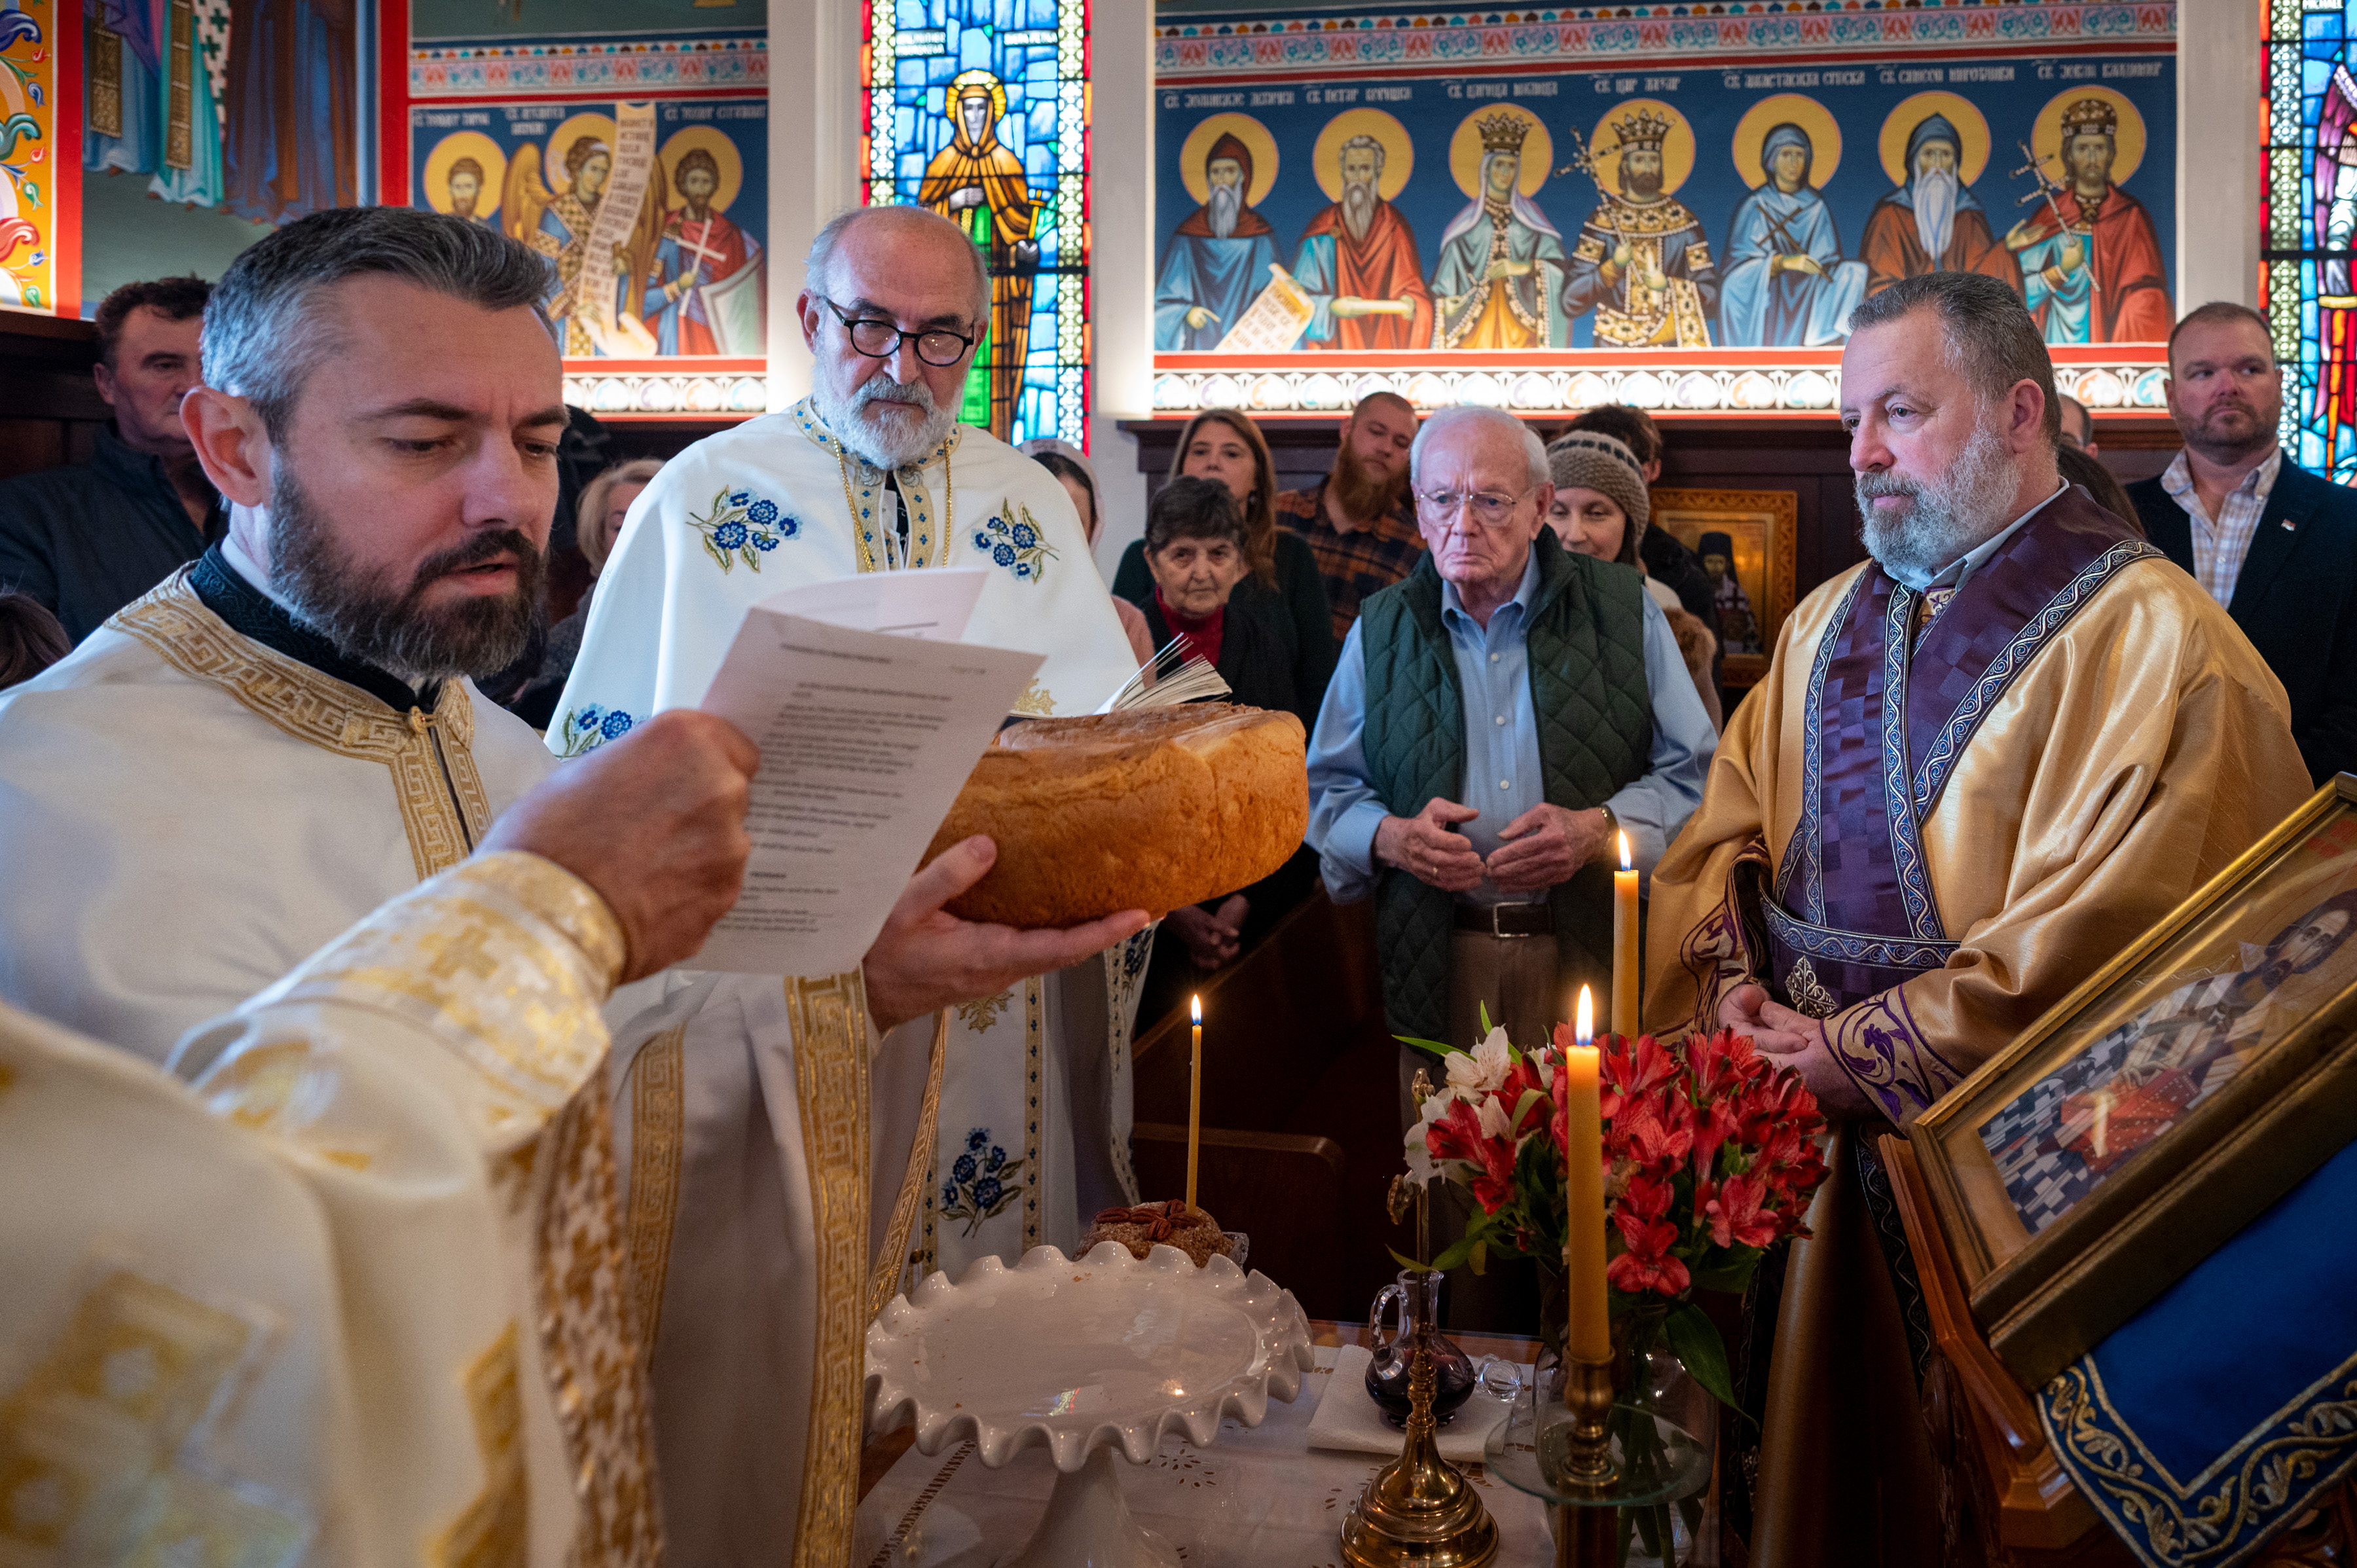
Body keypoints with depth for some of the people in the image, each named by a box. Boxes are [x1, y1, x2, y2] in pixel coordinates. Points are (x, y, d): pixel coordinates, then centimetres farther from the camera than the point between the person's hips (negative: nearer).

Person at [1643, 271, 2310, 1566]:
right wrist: (1737, 986, -5)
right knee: (1807, 1446, 17)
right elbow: (1733, 816, 13)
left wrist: (1863, 1055, -17)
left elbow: (2097, 931, -20)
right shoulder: (1832, 619, 11)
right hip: (1799, 1128, 6)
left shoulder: (2148, 638, -13)